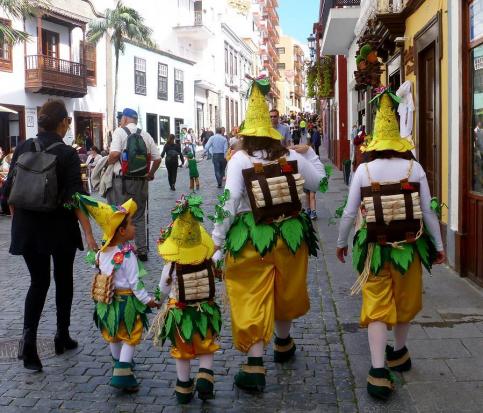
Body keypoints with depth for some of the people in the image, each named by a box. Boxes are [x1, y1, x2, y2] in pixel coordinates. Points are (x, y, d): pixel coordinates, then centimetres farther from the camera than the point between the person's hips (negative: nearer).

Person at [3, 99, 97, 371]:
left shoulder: (23, 148, -1)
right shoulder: (68, 154, -12)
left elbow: (10, 191, 2)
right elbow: (75, 198, -19)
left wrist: (19, 220, 15)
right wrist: (89, 235, -20)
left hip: (28, 228, 3)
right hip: (60, 229, -3)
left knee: (38, 282, 13)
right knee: (63, 280, 17)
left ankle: (29, 338, -5)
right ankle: (62, 337, 26)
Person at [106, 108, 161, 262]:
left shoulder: (120, 131, -5)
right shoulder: (146, 135, 8)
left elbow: (114, 154, -20)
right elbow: (157, 158, 6)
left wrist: (109, 162, 0)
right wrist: (150, 174, 21)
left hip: (123, 180, -5)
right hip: (141, 180, 5)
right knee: (139, 216, 14)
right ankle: (142, 251, 17)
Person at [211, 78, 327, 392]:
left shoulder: (240, 159, -10)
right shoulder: (290, 156, 0)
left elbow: (230, 201, -16)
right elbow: (317, 182, 10)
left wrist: (218, 237, -11)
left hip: (252, 237, -4)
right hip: (290, 233, 4)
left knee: (252, 299, 2)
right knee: (286, 291, 22)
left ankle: (255, 366, -2)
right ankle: (283, 343, 45)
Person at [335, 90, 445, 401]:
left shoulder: (364, 170, -8)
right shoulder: (414, 168, -7)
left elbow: (350, 213, -4)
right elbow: (428, 211, -4)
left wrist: (341, 243, 12)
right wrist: (438, 245, 9)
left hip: (375, 248, -1)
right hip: (410, 246, 2)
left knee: (377, 308, 4)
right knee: (405, 302, 21)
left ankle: (379, 372, -3)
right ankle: (399, 353, 42)